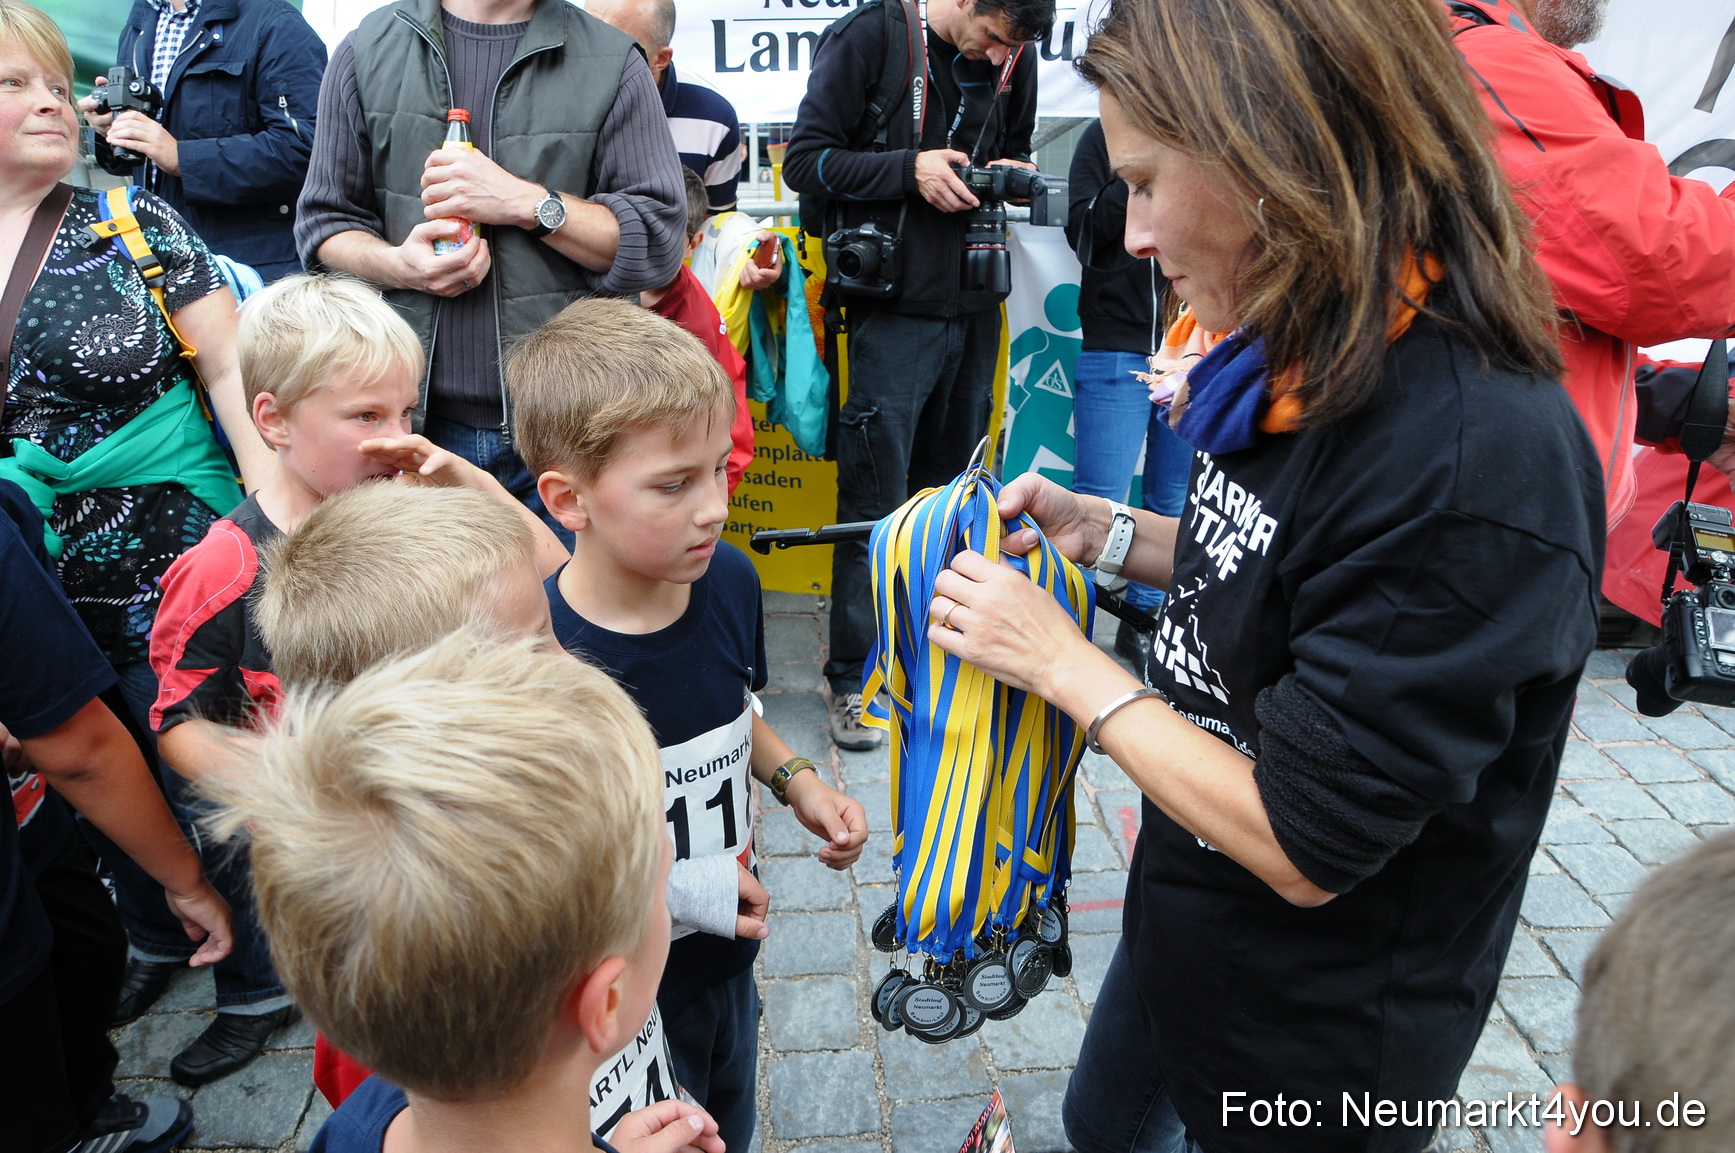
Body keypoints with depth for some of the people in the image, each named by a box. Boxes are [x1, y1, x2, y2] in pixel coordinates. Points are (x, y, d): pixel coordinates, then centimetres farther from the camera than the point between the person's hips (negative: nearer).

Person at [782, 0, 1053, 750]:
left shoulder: (1013, 62, 9)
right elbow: (805, 160, -7)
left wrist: (1011, 175, 0)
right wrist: (910, 170, -19)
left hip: (975, 308, 6)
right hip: (895, 311, -5)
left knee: (953, 487, 12)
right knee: (875, 500, -3)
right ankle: (855, 679, 9)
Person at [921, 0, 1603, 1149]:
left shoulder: (1482, 461, -34)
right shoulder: (1304, 368, -6)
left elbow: (1305, 846, -29)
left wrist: (1066, 664, -22)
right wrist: (1105, 531, -3)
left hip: (1318, 1056, -7)